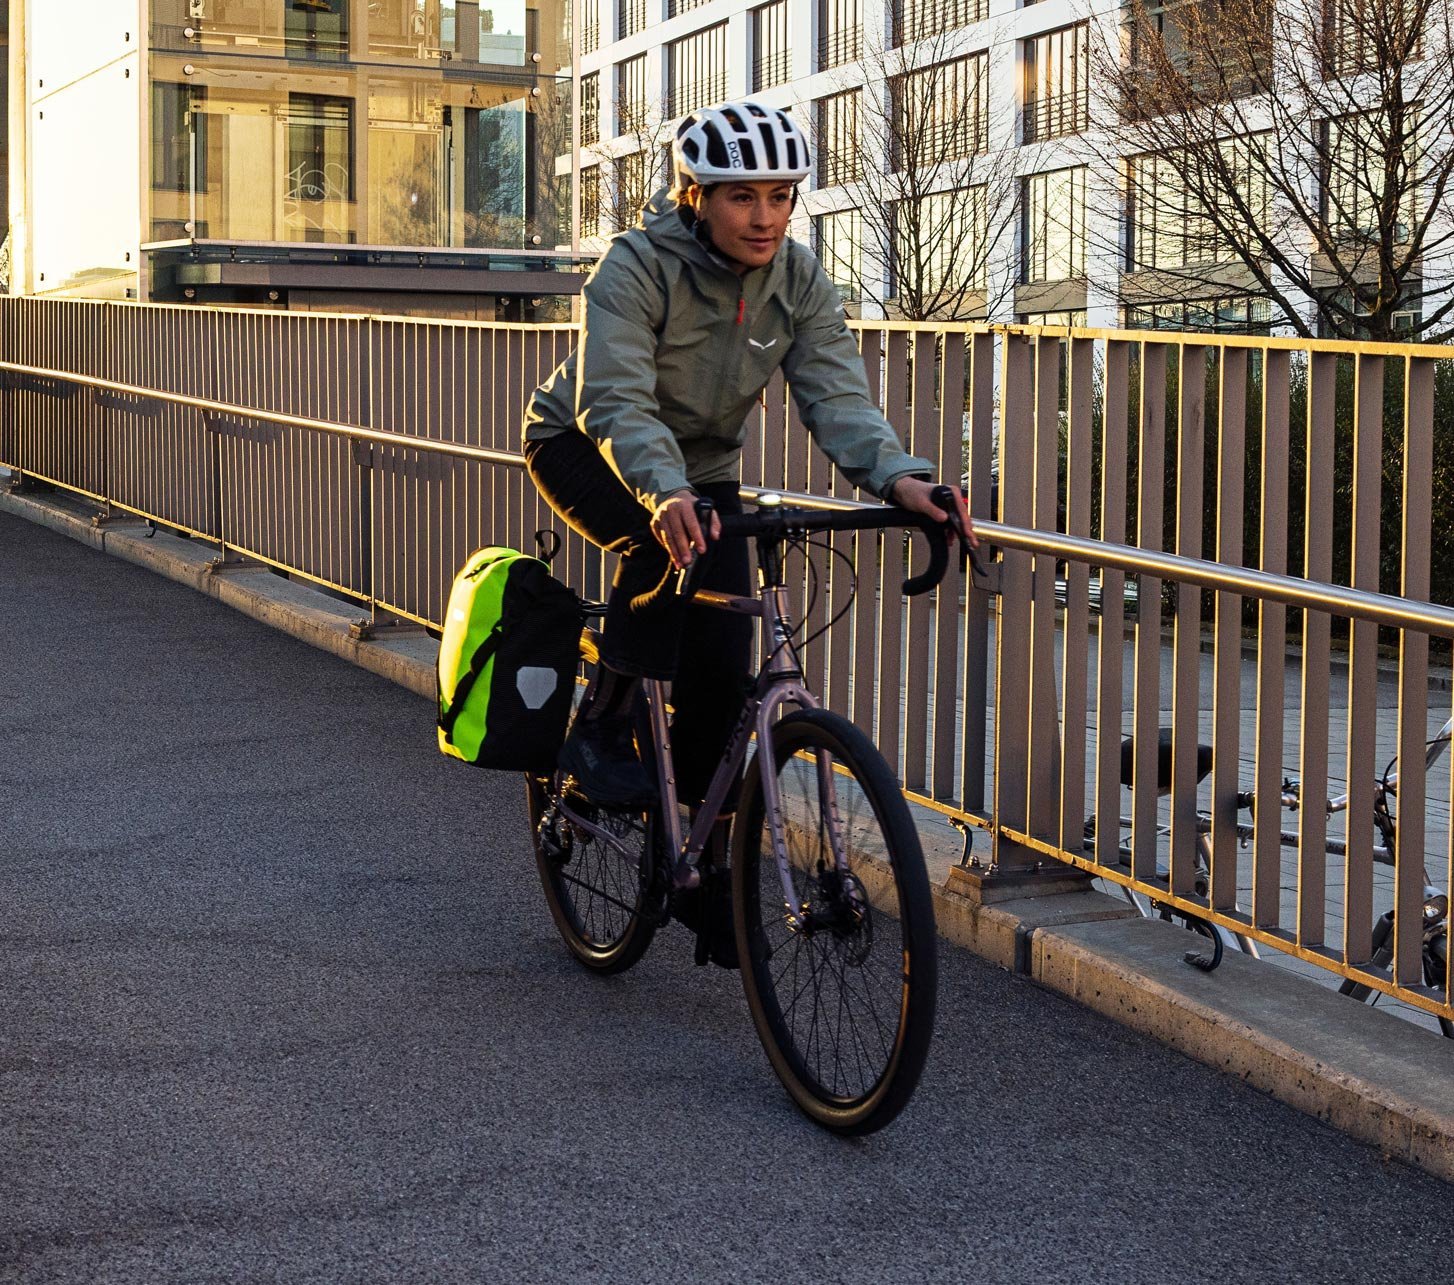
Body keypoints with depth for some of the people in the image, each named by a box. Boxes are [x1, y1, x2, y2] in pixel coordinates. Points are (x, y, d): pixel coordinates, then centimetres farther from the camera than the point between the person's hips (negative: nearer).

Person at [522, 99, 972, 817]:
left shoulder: (799, 280, -13)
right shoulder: (636, 267, -28)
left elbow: (836, 397, -23)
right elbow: (615, 404, -39)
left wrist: (898, 476, -42)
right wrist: (664, 495, -57)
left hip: (701, 469, 5)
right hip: (583, 445, -4)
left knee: (721, 666, -5)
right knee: (664, 545, -36)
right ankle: (601, 729, -22)